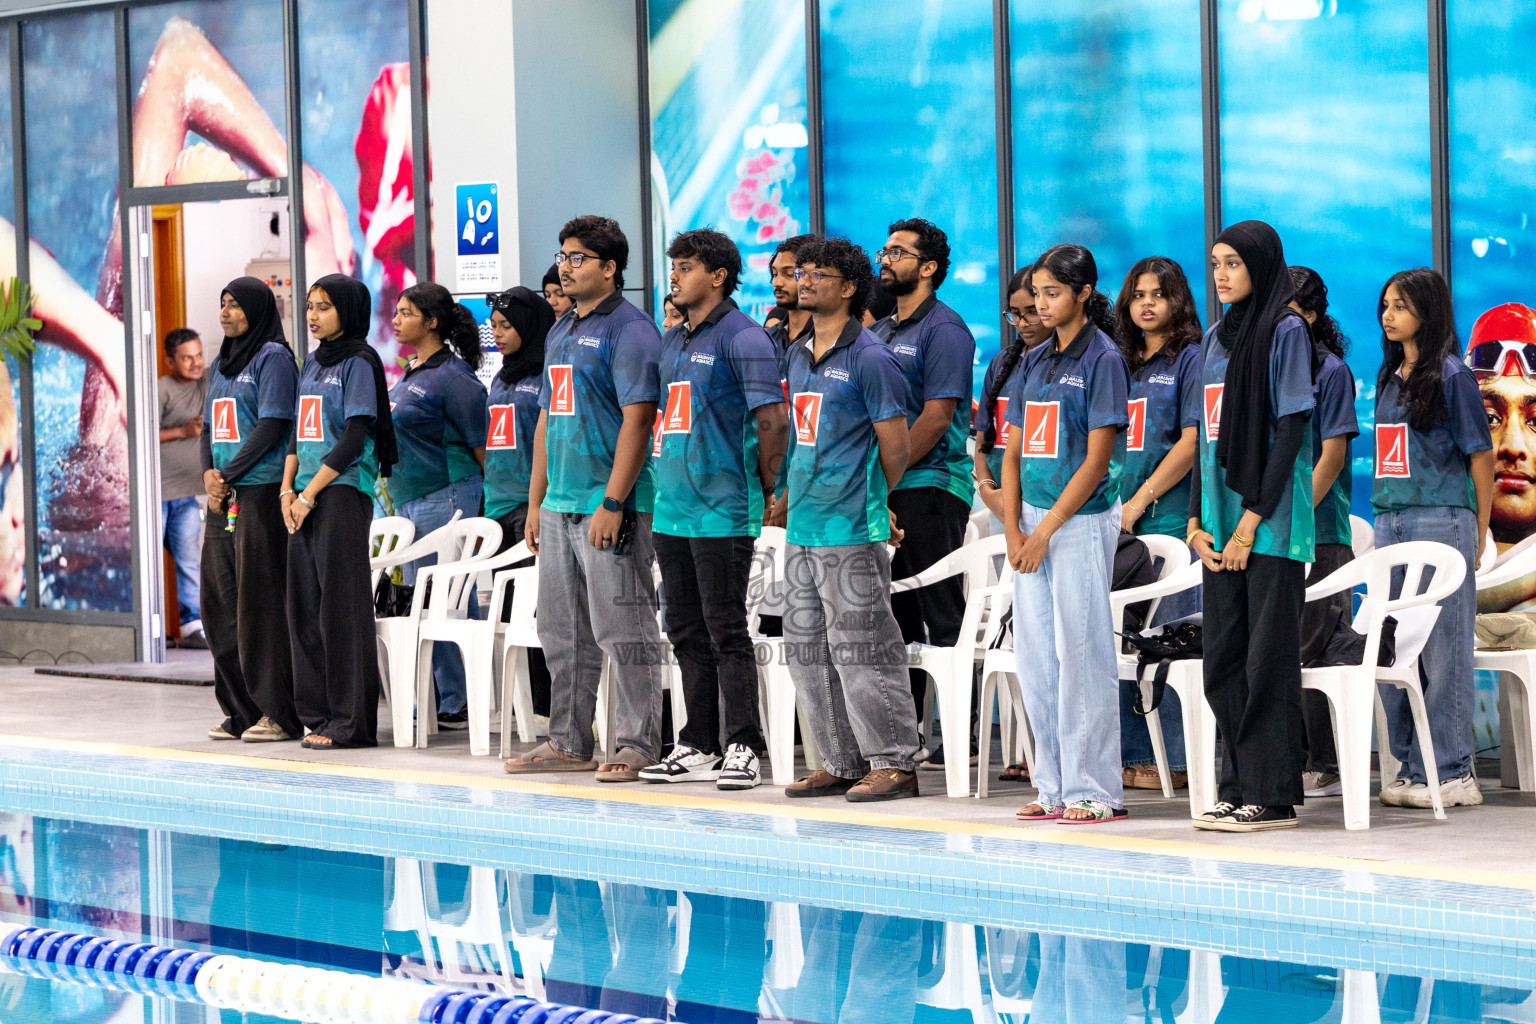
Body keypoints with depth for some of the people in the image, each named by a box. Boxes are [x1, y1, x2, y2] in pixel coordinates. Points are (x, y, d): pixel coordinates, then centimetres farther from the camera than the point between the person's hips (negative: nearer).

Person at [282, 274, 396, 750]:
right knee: (304, 605, 6)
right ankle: (318, 714, 12)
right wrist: (288, 488, 5)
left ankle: (351, 722, -6)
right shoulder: (312, 363, 17)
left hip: (343, 492, -8)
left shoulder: (358, 363, -6)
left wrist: (310, 493, -14)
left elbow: (354, 438, -12)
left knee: (341, 604, -8)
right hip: (306, 497, 8)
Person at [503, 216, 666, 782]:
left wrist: (612, 503, -21)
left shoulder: (629, 329, -10)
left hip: (610, 507, -9)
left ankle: (637, 745, -1)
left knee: (623, 630, -5)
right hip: (560, 504, 9)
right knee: (562, 630, 12)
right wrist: (535, 501, 17)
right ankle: (568, 742, 19)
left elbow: (637, 420, -16)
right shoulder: (560, 331, 17)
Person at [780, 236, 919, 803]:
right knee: (806, 649, 10)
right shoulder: (798, 354, 15)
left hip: (851, 530, -9)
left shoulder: (871, 357, -10)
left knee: (859, 649, -7)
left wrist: (870, 503, 4)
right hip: (802, 524, 9)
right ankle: (842, 762, 18)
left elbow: (895, 446, -7)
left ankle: (893, 762, 1)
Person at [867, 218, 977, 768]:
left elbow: (936, 418, -15)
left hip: (930, 485, -8)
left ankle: (956, 730, -5)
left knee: (941, 614, -7)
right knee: (895, 614, 10)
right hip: (882, 493, 8)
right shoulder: (878, 331, 18)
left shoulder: (944, 330, -7)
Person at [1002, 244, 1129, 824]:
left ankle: (1093, 790, -2)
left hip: (1082, 520, -7)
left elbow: (1097, 460, -12)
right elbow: (1013, 451, 13)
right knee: (1035, 657, 7)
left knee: (1082, 654, -6)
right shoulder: (1036, 361, 13)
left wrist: (1046, 529, -14)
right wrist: (1012, 530, 1)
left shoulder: (1102, 359, -7)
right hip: (1032, 523, 7)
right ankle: (1054, 787, 14)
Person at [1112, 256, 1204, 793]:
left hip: (1172, 516, -7)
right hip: (1121, 521, 7)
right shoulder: (1124, 364, 20)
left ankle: (1174, 759, -6)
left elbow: (1192, 442, -9)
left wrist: (1140, 501, -11)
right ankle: (1126, 752, 8)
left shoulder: (1191, 359, 0)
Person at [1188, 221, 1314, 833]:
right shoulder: (1217, 336, 16)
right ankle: (1237, 788, 12)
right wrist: (1196, 521, 7)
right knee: (1224, 656, 7)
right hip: (1221, 518, 7)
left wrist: (1252, 519, -15)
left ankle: (1273, 797, -4)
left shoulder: (1285, 330, -5)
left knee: (1267, 655, -6)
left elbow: (1291, 429, -11)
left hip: (1269, 518, -7)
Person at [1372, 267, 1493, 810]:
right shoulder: (1389, 377, 15)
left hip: (1441, 523, -7)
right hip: (1390, 525, 7)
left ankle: (1450, 771, -1)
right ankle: (1410, 765, 13)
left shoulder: (1452, 377, -4)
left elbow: (1481, 458, -4)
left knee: (1442, 650, -5)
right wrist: (1386, 516, 13)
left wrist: (1477, 538, -4)